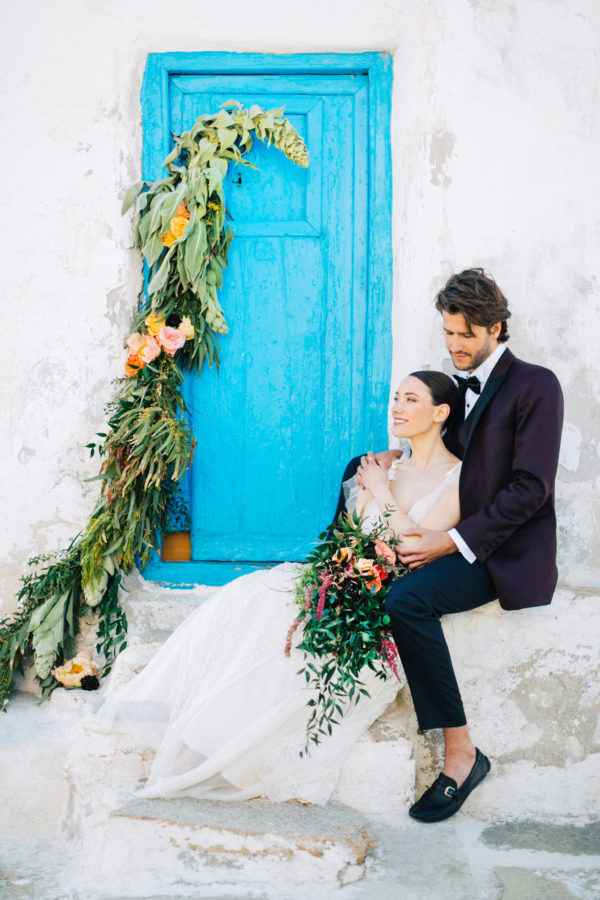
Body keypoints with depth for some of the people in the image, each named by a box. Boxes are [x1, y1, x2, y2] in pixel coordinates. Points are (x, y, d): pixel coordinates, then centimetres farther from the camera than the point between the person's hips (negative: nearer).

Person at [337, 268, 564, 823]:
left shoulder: (535, 387, -9)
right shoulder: (462, 387, 17)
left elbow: (530, 488, -17)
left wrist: (453, 541, -23)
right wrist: (394, 461, 0)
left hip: (506, 553, -9)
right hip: (460, 541, 9)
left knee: (407, 600, -31)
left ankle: (461, 752, -19)